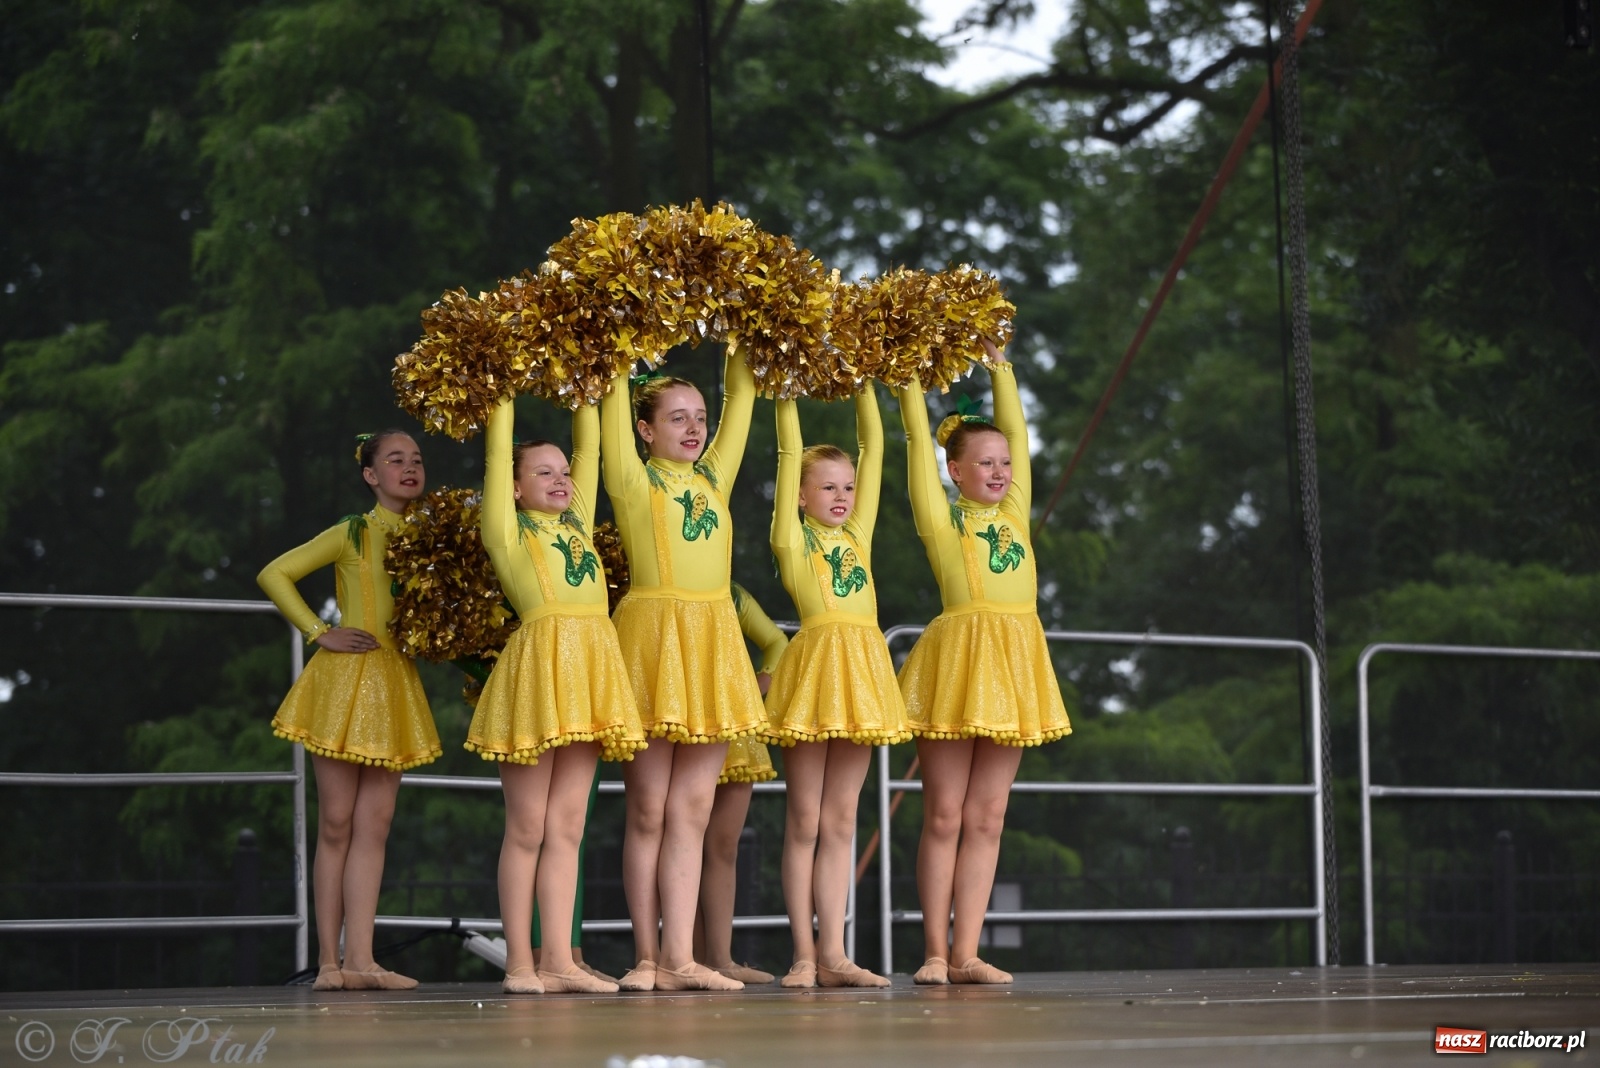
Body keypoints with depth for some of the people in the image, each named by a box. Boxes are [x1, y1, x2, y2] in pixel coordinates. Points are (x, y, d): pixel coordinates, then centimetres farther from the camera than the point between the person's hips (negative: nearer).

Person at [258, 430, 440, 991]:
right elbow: (273, 575, -4)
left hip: (395, 686, 5)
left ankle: (361, 958, -1)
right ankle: (329, 961, -1)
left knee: (374, 825, 1)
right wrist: (320, 633, -9)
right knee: (336, 823, -3)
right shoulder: (351, 534, -3)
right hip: (346, 680, -5)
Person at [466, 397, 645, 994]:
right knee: (527, 828, -2)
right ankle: (520, 963, 0)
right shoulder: (508, 530, 5)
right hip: (537, 662, -6)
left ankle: (558, 962, 4)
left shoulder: (577, 522, 20)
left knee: (566, 827, 5)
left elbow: (589, 449, 22)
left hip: (590, 671, 6)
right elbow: (498, 452, 4)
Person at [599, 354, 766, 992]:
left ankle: (679, 958, 2)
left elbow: (741, 397, 15)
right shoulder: (633, 479, 0)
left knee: (692, 810, 3)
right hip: (652, 641, -5)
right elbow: (616, 401, -5)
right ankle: (647, 957, 4)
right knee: (648, 811, 0)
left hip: (712, 648, 5)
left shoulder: (713, 476, 13)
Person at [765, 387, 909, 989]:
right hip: (814, 662, -5)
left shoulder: (857, 534, 16)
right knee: (804, 822, 0)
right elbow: (790, 454, -1)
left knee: (840, 823, 6)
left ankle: (833, 955, 5)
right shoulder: (793, 538, 3)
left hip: (863, 669, 5)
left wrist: (863, 385, 16)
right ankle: (804, 955, 1)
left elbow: (873, 448, 17)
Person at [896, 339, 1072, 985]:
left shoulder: (1014, 512, 15)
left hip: (1014, 663, 5)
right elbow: (919, 439, 2)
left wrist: (998, 363, 20)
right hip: (957, 658, -5)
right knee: (944, 816, -2)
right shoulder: (941, 516, 3)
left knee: (986, 818, 4)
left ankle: (966, 954, 3)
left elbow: (1015, 431, 18)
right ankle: (937, 953, 2)